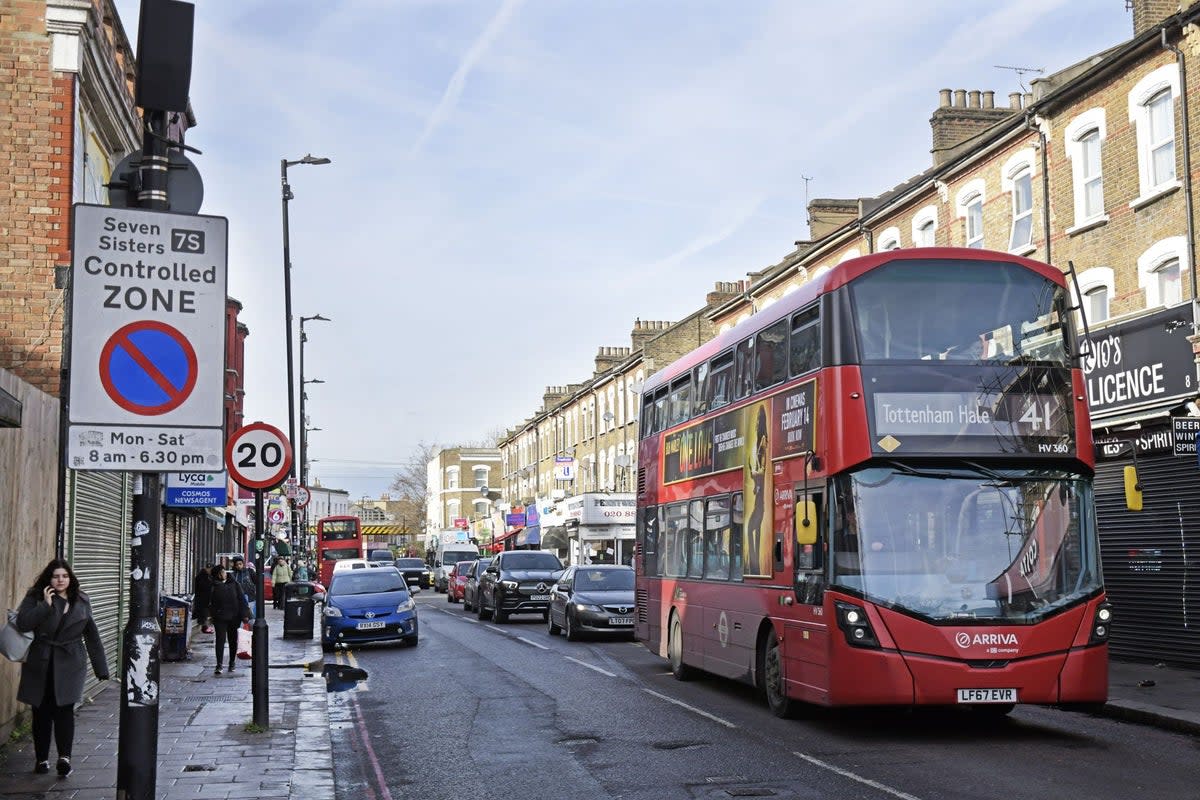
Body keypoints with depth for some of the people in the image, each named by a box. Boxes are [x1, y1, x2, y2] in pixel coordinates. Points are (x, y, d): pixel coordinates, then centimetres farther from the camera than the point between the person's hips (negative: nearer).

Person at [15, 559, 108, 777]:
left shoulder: (81, 602, 6)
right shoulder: (35, 597, 1)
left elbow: (92, 636, 9)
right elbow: (22, 623, -13)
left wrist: (101, 669, 7)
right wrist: (46, 604, -18)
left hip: (69, 666, 0)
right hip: (40, 665, 0)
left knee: (64, 709, -11)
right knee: (42, 712, 5)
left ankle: (64, 757, -17)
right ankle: (41, 759, 14)